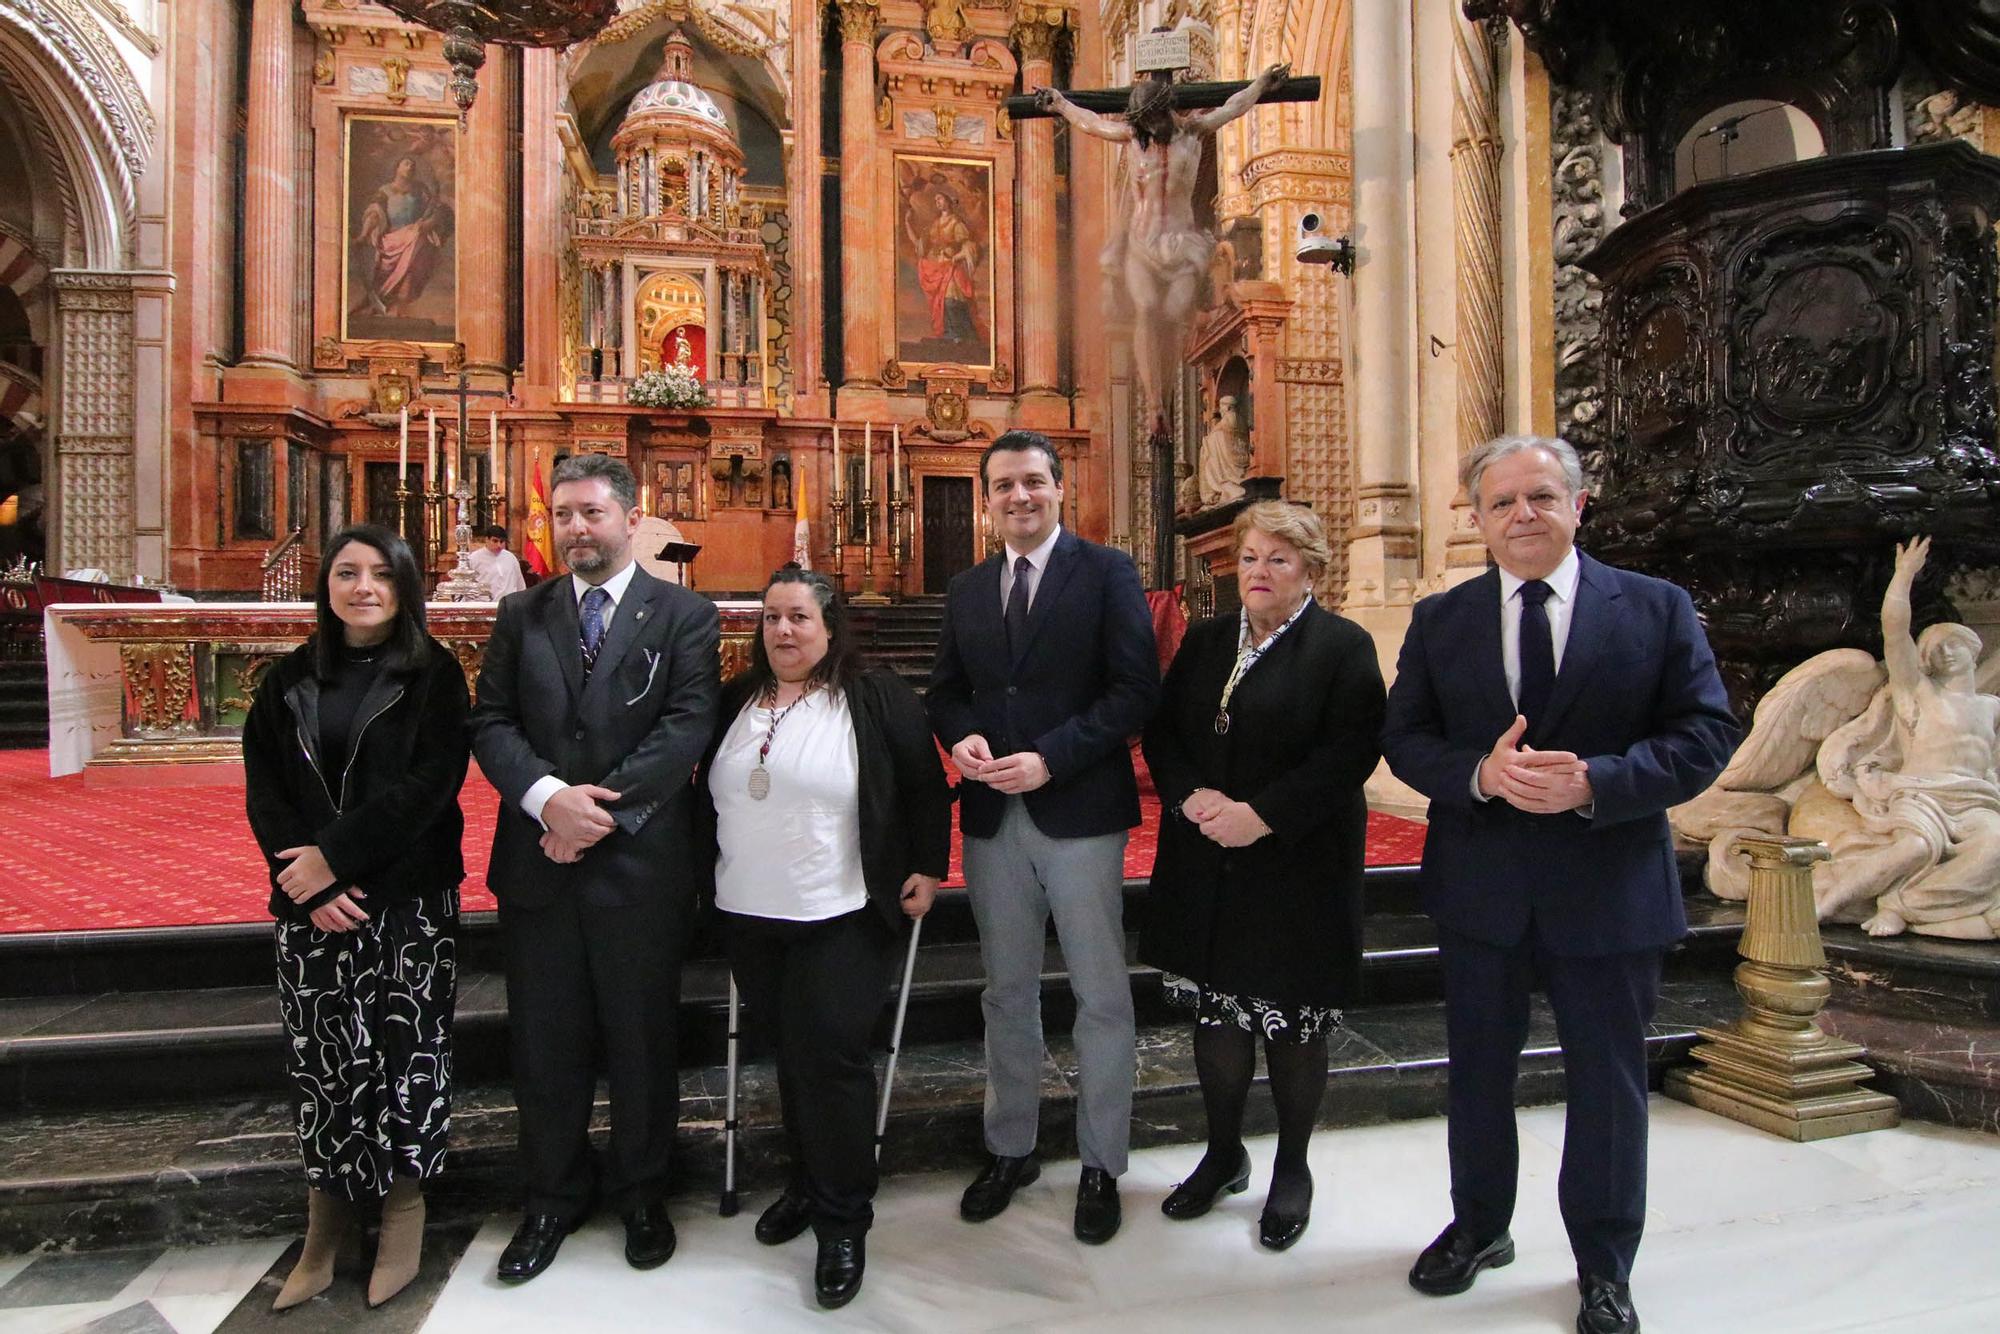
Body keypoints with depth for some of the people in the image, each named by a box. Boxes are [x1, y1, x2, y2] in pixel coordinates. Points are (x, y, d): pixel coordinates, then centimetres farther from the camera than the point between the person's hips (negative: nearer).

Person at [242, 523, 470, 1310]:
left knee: (405, 1048, 2)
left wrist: (334, 854, -15)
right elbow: (263, 792, 5)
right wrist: (304, 880, -8)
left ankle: (403, 1204, 19)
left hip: (409, 898, -3)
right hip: (309, 901, 3)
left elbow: (430, 782, -11)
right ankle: (328, 1215, 21)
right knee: (319, 1054, 5)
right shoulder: (289, 681, 10)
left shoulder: (433, 675, -1)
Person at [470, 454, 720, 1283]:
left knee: (642, 1044, 12)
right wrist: (550, 797, -16)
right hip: (537, 864, 3)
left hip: (641, 865, -2)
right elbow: (490, 722, 1)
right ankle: (553, 1198, 33)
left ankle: (640, 1193, 32)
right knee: (545, 1048, 13)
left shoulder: (685, 617, -1)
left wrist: (604, 809, -18)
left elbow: (688, 726, -11)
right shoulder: (521, 615, 9)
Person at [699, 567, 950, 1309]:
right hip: (749, 917, 5)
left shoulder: (875, 698, -6)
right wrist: (711, 876, 14)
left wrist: (927, 869, -6)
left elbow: (924, 786, -3)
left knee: (831, 1055, -4)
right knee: (787, 1052, 15)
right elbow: (710, 794, 17)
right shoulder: (737, 703, 9)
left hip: (844, 917, -5)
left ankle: (843, 1219, 13)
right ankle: (806, 1180, 35)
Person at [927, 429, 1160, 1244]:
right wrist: (961, 737, -8)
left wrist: (1049, 758, -19)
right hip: (992, 814, 5)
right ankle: (1010, 1149, 33)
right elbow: (945, 689, 15)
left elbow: (1135, 690, -12)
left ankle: (1101, 1167, 23)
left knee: (1101, 996, 7)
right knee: (1007, 992, 16)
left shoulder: (1107, 573, -4)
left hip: (1079, 811, -4)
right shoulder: (967, 590, 12)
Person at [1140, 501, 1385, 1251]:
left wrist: (1262, 815, -20)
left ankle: (1293, 1169, 29)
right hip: (1205, 867, 5)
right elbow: (1161, 731, 8)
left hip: (1299, 869, -4)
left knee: (1293, 1026, 8)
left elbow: (1351, 752, -15)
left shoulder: (1343, 647, -5)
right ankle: (1223, 1155, 33)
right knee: (1214, 1015, 12)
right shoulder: (1204, 642, 11)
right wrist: (1190, 797, -11)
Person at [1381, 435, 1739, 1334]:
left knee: (1607, 1082, 12)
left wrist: (1595, 782, -23)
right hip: (1479, 888, 2)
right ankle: (1479, 1226, 41)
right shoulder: (1439, 621, 2)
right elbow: (1403, 739, -1)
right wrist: (1480, 773, -21)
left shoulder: (1657, 609, -3)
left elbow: (1706, 735, -8)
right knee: (1478, 1070, 17)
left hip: (1611, 888, -1)